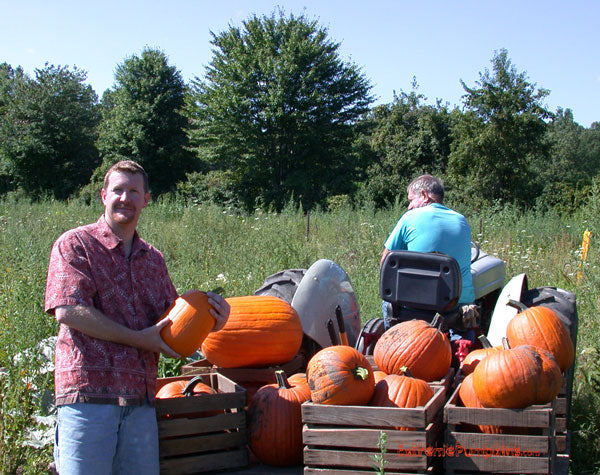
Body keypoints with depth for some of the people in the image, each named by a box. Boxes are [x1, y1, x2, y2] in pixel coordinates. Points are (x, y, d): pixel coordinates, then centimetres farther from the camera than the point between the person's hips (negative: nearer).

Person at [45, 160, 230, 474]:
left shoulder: (153, 258, 19)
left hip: (141, 401, 5)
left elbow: (172, 322, 20)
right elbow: (68, 311, -11)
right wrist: (139, 339, -11)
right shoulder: (75, 245, 2)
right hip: (88, 394, -5)